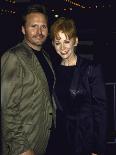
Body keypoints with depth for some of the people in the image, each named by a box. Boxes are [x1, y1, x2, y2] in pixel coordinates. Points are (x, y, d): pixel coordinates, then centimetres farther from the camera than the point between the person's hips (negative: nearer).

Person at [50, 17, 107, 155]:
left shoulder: (91, 69, -10)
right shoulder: (54, 70, 3)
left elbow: (100, 109, -11)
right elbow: (53, 108, 8)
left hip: (85, 139, -4)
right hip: (60, 140, 4)